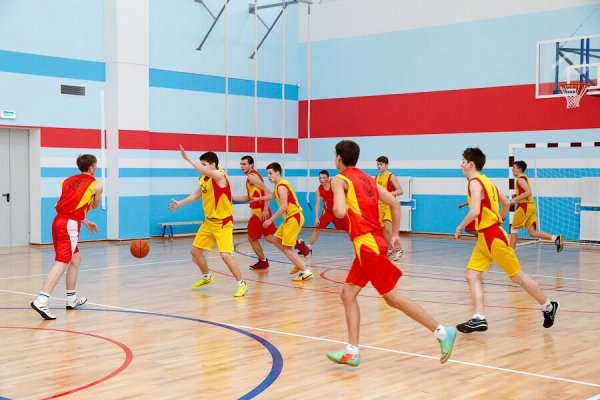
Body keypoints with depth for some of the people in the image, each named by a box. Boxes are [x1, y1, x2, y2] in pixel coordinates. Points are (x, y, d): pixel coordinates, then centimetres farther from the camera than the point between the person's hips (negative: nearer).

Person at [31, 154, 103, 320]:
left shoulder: (69, 181, 20)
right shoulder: (97, 185, 4)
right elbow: (93, 206, 21)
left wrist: (85, 222, 38)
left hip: (59, 221, 8)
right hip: (69, 225, -8)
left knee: (76, 259, 22)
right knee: (61, 263, -15)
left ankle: (72, 299, 26)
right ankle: (41, 301, -28)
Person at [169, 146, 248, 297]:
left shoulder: (219, 175, -19)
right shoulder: (203, 179, 5)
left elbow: (205, 171, -40)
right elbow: (196, 195, 23)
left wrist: (188, 158, -39)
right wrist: (180, 203, 21)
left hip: (223, 223, -9)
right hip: (208, 221, 9)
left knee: (225, 255, -18)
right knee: (195, 250, 14)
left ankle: (242, 284, -4)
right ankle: (207, 277, 36)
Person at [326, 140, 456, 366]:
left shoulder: (339, 180, -5)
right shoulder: (367, 179, 18)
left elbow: (340, 211, -22)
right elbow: (395, 204, 16)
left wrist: (336, 209, 2)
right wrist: (395, 235, 19)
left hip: (367, 244, -9)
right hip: (373, 241, 9)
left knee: (393, 297, -4)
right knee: (348, 293, 9)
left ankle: (442, 332, -1)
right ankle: (351, 352, 7)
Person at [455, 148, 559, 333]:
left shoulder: (475, 183, -15)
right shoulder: (486, 181, 14)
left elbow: (475, 211, -28)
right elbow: (506, 204, 20)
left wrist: (460, 227, -15)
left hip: (493, 237, -10)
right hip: (484, 238, 10)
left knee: (517, 276, 3)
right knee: (471, 275, 0)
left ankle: (548, 306, 19)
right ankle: (479, 318, -7)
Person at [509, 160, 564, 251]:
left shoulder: (520, 179, -10)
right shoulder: (524, 178, 21)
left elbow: (528, 192, -22)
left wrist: (515, 198, -20)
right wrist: (516, 196, 18)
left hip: (524, 206, -9)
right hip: (530, 206, 9)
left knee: (514, 229, 2)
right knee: (532, 232, 1)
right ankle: (556, 238, -12)